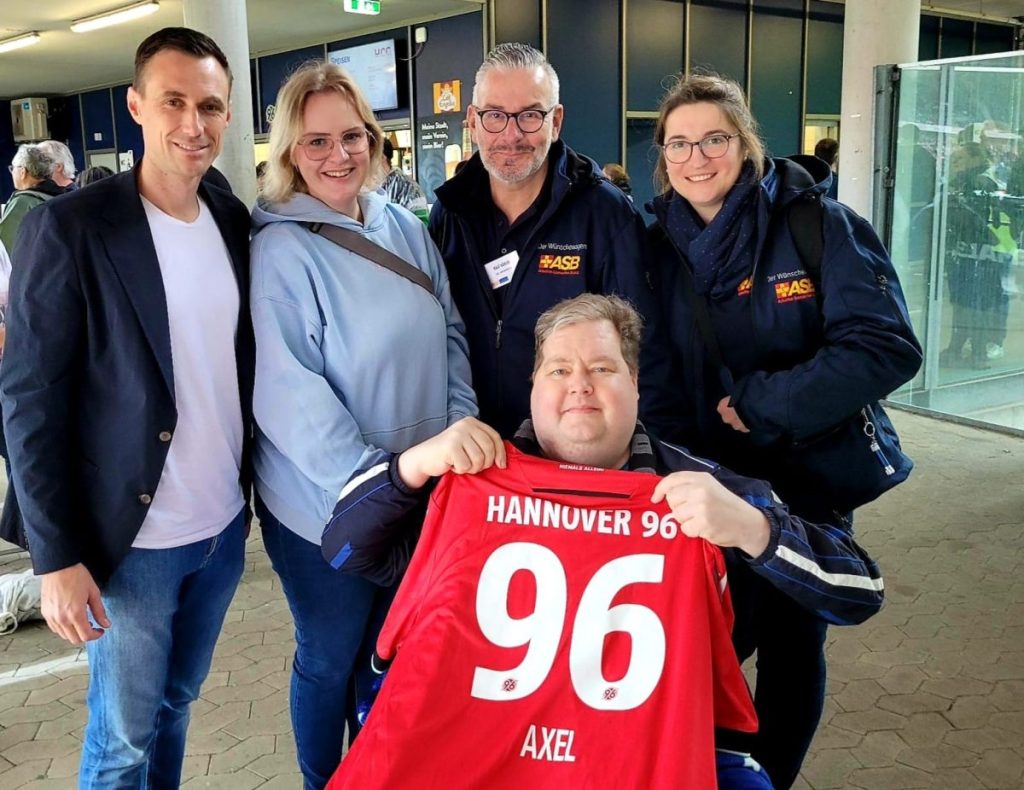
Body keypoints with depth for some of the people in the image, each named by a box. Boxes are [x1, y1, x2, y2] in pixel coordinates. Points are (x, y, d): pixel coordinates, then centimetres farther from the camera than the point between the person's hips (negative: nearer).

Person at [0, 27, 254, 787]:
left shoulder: (236, 222, 3)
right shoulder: (68, 227, -13)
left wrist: (255, 487, 8)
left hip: (224, 527, 5)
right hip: (131, 537, -5)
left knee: (175, 705, 21)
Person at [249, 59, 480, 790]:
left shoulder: (405, 227, 2)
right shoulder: (279, 250, -15)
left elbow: (449, 335, 9)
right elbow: (288, 392, -20)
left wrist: (460, 422, -4)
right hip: (328, 504, -5)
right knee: (331, 661, 15)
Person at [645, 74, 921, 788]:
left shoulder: (820, 225, -12)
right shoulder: (661, 244, 0)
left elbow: (887, 346, -19)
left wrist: (760, 402, -21)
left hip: (807, 476, -2)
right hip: (709, 481, 3)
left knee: (790, 647, 12)